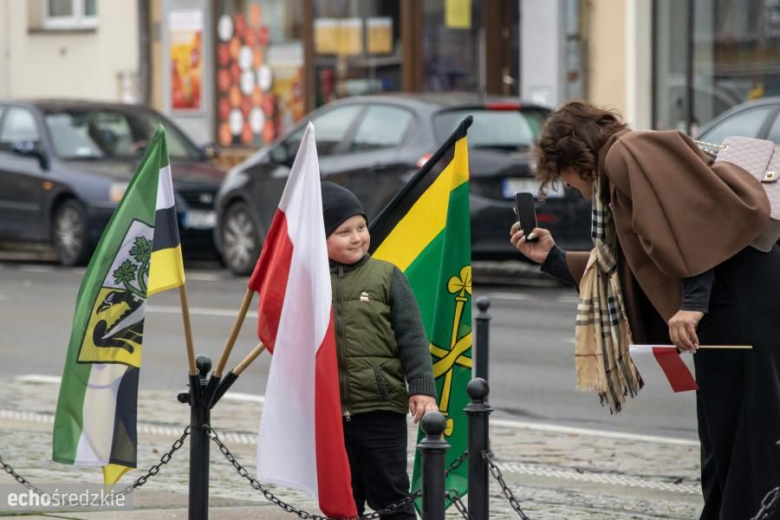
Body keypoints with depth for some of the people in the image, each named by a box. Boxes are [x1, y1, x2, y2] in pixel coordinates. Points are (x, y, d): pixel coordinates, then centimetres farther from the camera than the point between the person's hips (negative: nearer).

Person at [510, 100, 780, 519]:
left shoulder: (629, 155, -5)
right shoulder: (615, 178, 26)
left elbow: (694, 221, -19)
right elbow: (619, 274, 31)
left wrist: (694, 301, -23)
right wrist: (552, 258, 28)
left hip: (741, 301, -11)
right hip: (721, 312, 11)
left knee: (745, 447, -10)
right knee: (721, 454, 14)